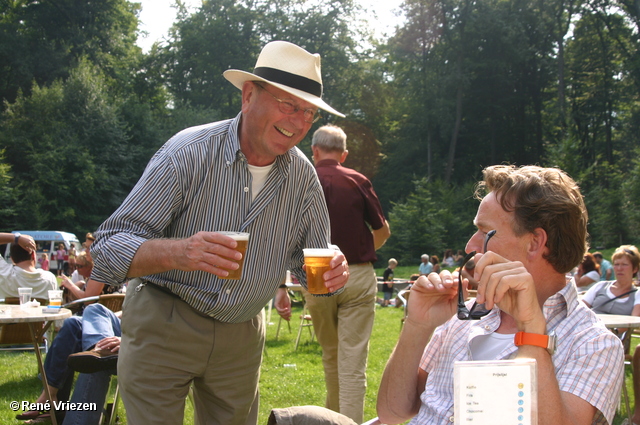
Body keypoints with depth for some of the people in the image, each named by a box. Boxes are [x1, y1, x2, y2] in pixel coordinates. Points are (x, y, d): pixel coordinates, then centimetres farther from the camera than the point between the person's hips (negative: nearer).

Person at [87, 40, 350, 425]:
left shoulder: (303, 176, -4)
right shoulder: (188, 152, -19)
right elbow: (109, 248, -23)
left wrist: (330, 272, -21)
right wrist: (177, 251, -44)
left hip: (241, 335, 4)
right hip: (162, 325, -4)